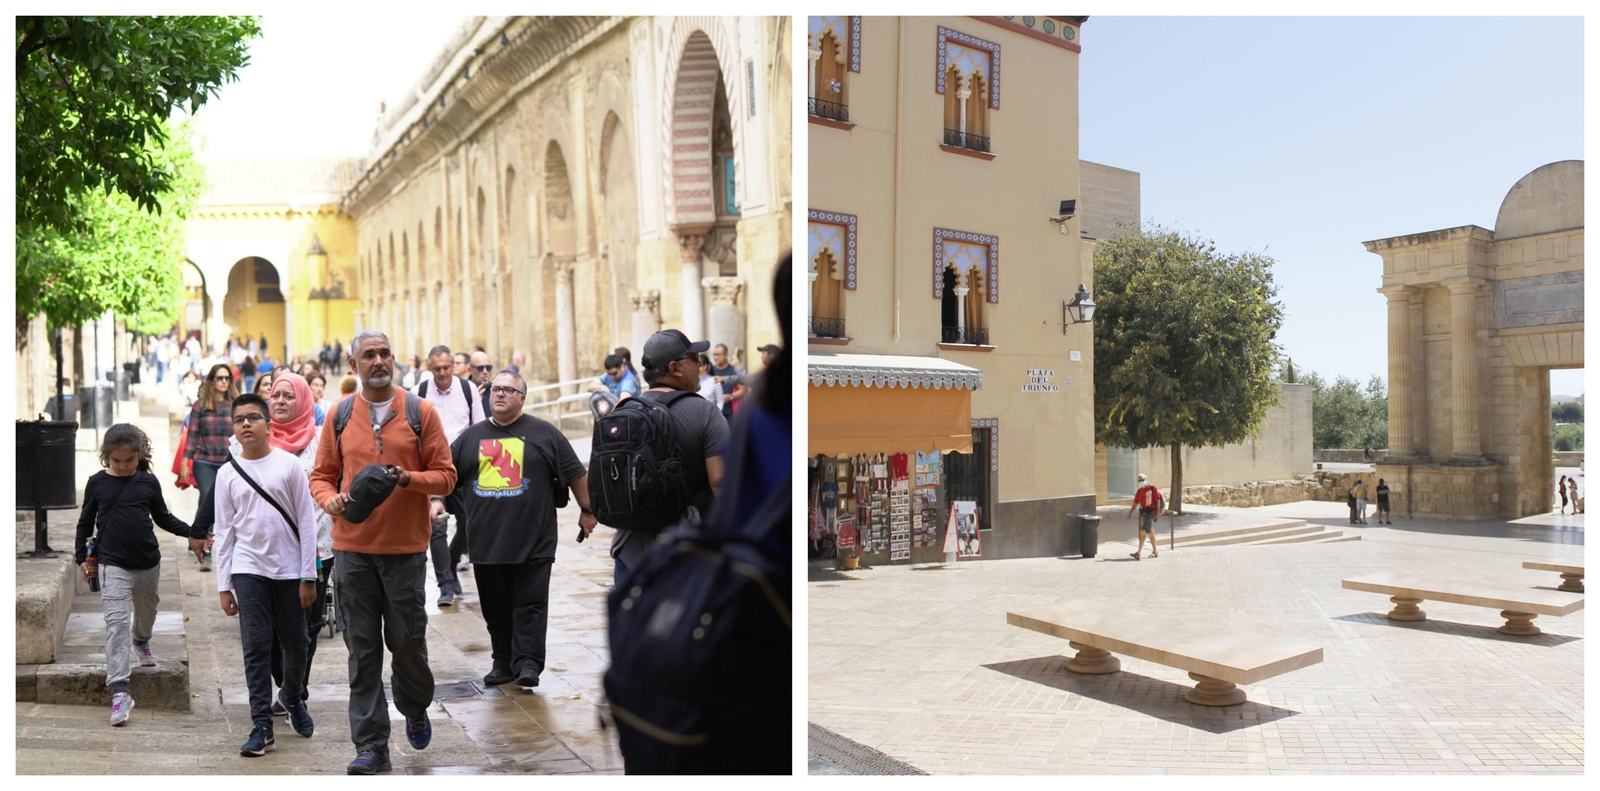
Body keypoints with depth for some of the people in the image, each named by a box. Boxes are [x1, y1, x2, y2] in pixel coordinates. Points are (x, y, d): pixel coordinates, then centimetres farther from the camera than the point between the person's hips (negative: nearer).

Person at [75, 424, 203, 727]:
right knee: (116, 622, -11)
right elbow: (86, 522, 8)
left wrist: (191, 533, -3)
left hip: (148, 562, 3)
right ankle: (119, 691, -14)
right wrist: (81, 557, 7)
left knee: (147, 609, 23)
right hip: (112, 564, -2)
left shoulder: (148, 482, -1)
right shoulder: (97, 483, -3)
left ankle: (141, 640, 58)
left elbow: (163, 517, 9)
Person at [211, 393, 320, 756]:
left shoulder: (288, 465, -1)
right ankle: (262, 726, 5)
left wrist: (308, 576, -3)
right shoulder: (227, 474, 4)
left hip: (289, 569, 0)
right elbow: (224, 531, 8)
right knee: (256, 646, -2)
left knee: (295, 642, 10)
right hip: (249, 570, 1)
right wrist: (223, 585, 5)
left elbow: (306, 521, -1)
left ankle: (293, 697, 36)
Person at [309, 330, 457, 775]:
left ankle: (416, 708, 36)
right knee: (362, 649, 5)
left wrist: (408, 478, -18)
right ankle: (371, 745, 14)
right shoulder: (339, 415, 6)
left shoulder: (420, 412, 0)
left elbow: (445, 475, 0)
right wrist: (331, 500, -11)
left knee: (407, 639, 6)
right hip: (352, 549, 2)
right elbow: (321, 476, 10)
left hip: (405, 547, -1)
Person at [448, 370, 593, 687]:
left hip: (533, 541, -3)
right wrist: (437, 500, 0)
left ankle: (528, 664, -1)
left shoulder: (543, 433, 3)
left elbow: (575, 472, 5)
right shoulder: (471, 436, 13)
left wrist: (586, 510, 4)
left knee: (531, 604, -4)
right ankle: (503, 663, 19)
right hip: (486, 540, 4)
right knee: (496, 607, 9)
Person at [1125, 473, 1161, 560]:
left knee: (1143, 531, -16)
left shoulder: (1152, 488, -6)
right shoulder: (1139, 491, 12)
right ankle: (1155, 552, 24)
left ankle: (1138, 552, -19)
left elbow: (1158, 501, -6)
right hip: (1143, 513, 7)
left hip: (1151, 512, -7)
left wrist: (1158, 514, -10)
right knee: (1150, 532, 13)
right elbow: (1135, 503, 15)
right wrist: (1130, 514, 9)